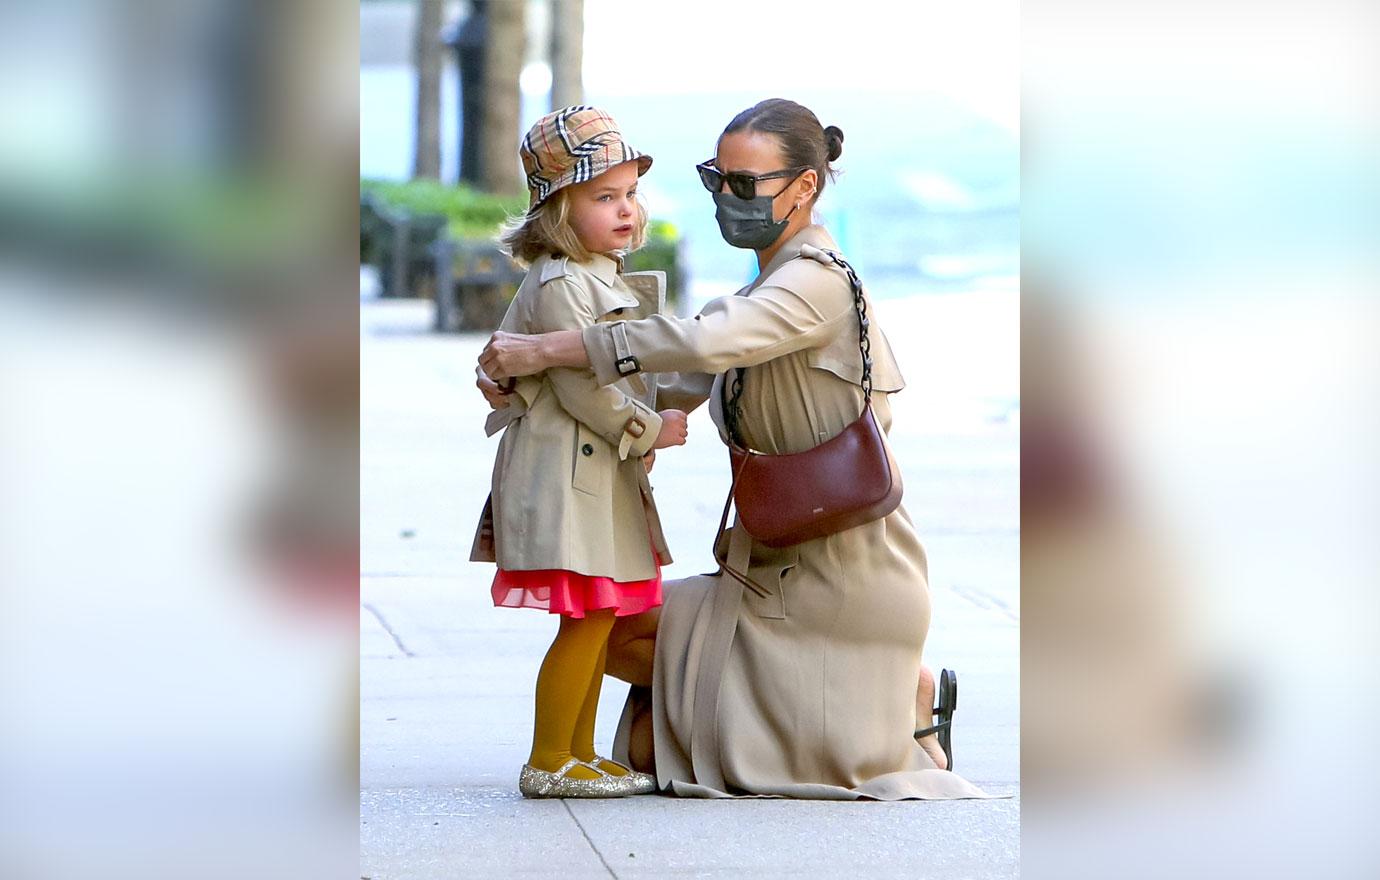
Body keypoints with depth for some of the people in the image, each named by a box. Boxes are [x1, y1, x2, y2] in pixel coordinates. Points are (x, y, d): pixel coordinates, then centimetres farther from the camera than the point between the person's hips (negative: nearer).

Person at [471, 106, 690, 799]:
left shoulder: (600, 280, 17)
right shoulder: (561, 285, -16)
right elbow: (581, 386, -21)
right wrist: (649, 429, -12)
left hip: (602, 474, 10)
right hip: (567, 473, -10)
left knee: (597, 623, 13)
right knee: (587, 621, -9)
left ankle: (579, 755, 20)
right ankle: (548, 763, -3)